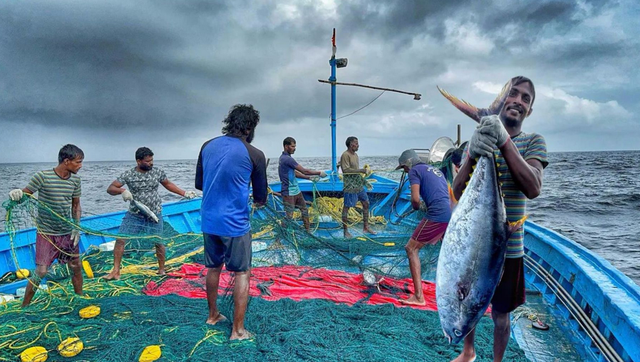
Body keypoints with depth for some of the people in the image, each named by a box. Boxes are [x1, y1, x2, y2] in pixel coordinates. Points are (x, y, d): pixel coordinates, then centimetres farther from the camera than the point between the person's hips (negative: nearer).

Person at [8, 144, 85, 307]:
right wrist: (16, 194, -33)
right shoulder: (42, 176, -15)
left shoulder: (75, 180, -2)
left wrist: (76, 227, 2)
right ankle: (23, 307, 14)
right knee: (41, 272, -6)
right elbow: (24, 195, -9)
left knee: (76, 267, 11)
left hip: (67, 233, 4)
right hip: (46, 233, -4)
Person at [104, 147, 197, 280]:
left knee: (158, 242, 5)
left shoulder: (158, 172, -4)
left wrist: (185, 193, 9)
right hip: (134, 214, 0)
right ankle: (116, 271, 7)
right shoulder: (128, 174, -9)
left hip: (154, 214, 0)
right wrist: (122, 190, -31)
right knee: (120, 239, -6)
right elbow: (110, 189, -9)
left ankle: (161, 270, 25)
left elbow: (168, 184, 13)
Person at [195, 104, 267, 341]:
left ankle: (213, 315, 38)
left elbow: (199, 183, 11)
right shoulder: (254, 155, -11)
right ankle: (238, 330, 12)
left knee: (213, 268, 21)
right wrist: (260, 201, 21)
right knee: (242, 273, 7)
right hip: (235, 223, -5)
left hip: (209, 221, 6)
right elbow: (260, 197, -1)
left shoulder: (208, 146, 2)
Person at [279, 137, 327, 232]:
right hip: (289, 193, -10)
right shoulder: (287, 159, -20)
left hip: (296, 191, 10)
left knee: (304, 210, 17)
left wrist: (309, 177, 11)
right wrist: (319, 173, -7)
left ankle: (307, 231, 27)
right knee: (288, 216, -4)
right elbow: (304, 171, -18)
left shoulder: (284, 157, 11)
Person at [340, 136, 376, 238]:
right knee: (347, 207, -2)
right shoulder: (345, 155, -13)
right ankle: (345, 231, 6)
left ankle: (366, 227, 22)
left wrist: (364, 180, 20)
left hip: (358, 184, 9)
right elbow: (346, 170, -22)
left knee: (366, 203, 11)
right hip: (350, 185, -9)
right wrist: (362, 170, -24)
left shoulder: (355, 154, 14)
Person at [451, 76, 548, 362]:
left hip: (507, 247, -2)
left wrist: (505, 141, -32)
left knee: (500, 314, 11)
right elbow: (458, 191, -9)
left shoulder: (533, 142, -5)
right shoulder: (478, 138, 1)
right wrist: (472, 154, -29)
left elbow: (533, 188, -22)